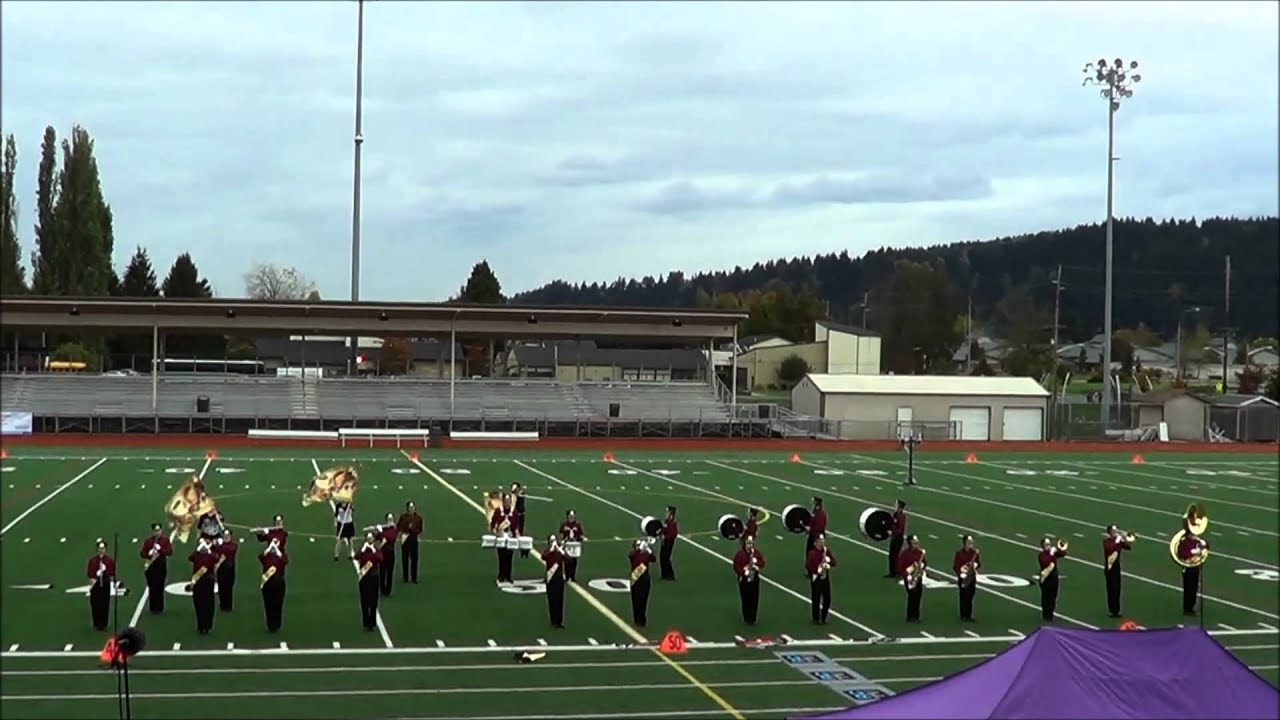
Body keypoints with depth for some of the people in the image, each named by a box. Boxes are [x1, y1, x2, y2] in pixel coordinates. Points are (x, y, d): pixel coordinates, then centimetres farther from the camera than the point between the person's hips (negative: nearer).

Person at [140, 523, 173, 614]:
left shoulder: (166, 540, 3)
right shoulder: (148, 541, 4)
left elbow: (170, 552, -6)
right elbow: (142, 553, 2)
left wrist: (160, 549, -17)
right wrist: (149, 554, -17)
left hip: (161, 566, 0)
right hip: (150, 567, 0)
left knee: (160, 587, 2)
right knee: (152, 587, -1)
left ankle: (159, 608, 9)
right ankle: (153, 608, 5)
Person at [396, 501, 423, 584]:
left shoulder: (419, 518, 3)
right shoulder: (403, 516, 0)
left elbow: (420, 530, 2)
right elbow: (398, 526, 4)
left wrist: (413, 528, -15)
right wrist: (401, 533, -11)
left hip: (414, 539, 1)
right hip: (405, 539, -1)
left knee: (414, 559, 0)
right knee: (405, 558, 2)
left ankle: (414, 577, 7)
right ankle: (405, 577, 10)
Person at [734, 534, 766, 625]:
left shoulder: (757, 552, 2)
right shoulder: (740, 554, -12)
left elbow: (762, 564, 3)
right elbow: (736, 567, -13)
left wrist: (755, 562, -16)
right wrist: (745, 571, -24)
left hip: (755, 579, 4)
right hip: (744, 580, -4)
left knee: (754, 599, 6)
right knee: (746, 599, -1)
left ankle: (753, 618, 18)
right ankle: (747, 618, 12)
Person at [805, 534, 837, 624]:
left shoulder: (827, 550, 2)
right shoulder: (811, 553, -16)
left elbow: (834, 562, 4)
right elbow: (808, 567, -18)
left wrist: (827, 560, -15)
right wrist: (819, 567, -24)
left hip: (825, 578, 6)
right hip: (816, 579, -6)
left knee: (827, 599, 11)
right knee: (816, 600, 2)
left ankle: (823, 618, 27)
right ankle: (816, 619, 17)